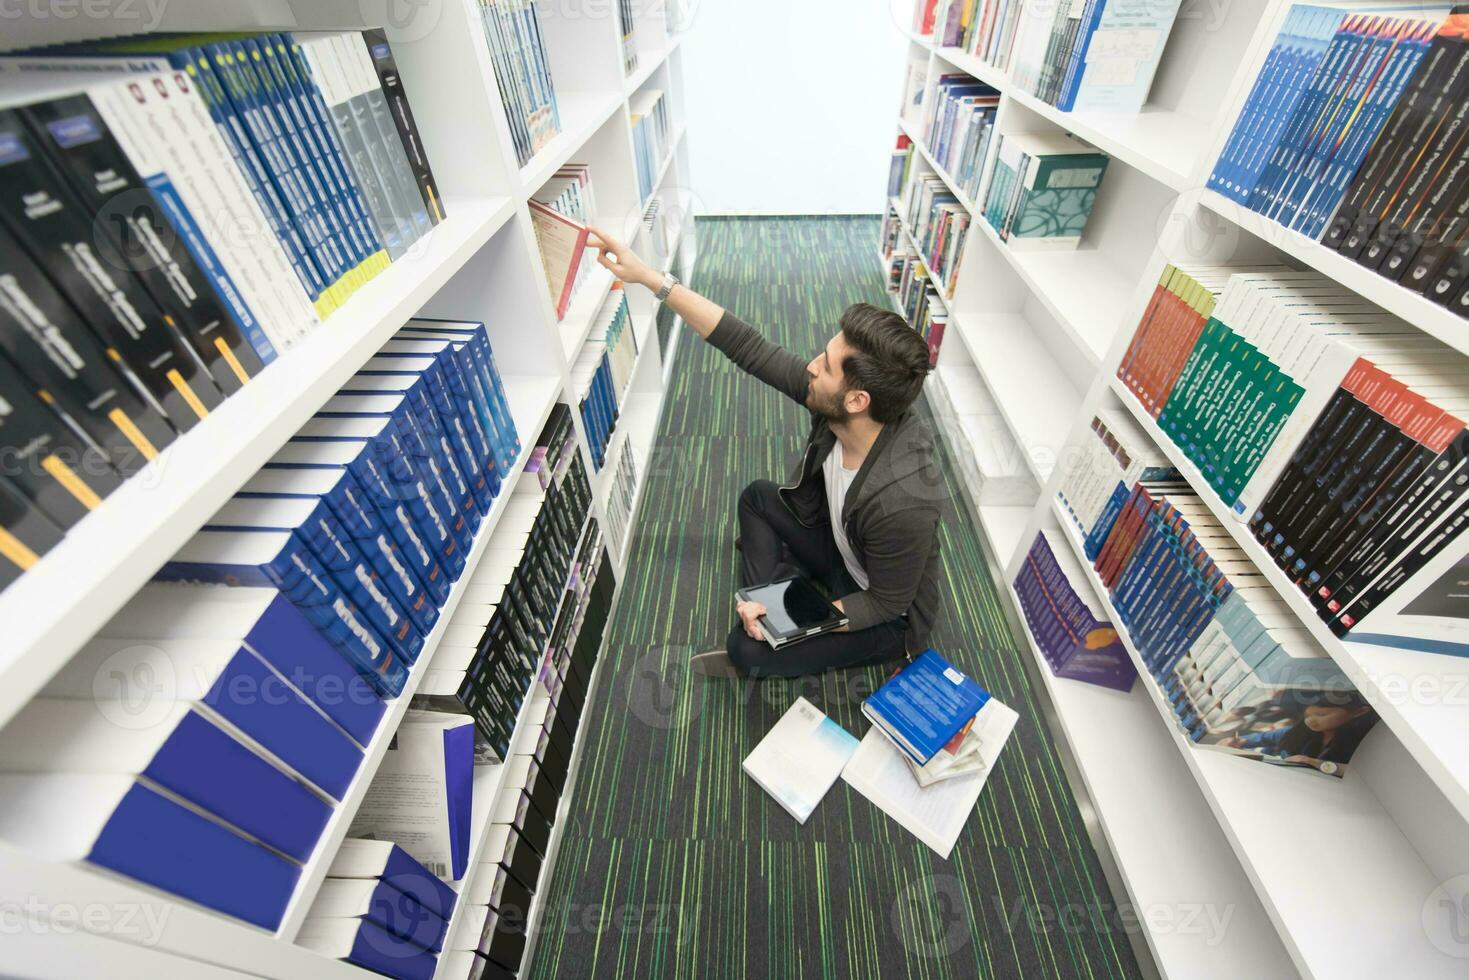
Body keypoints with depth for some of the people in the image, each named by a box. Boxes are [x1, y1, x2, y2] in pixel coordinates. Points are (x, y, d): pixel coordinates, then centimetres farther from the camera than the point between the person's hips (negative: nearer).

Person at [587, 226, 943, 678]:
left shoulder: (902, 501, -41)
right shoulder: (832, 404, -24)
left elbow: (887, 604, -25)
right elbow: (746, 346, -23)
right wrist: (648, 276, -22)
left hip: (890, 617, -6)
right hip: (844, 549, 7)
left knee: (749, 652, -18)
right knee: (757, 496, 10)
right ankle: (762, 615, 11)